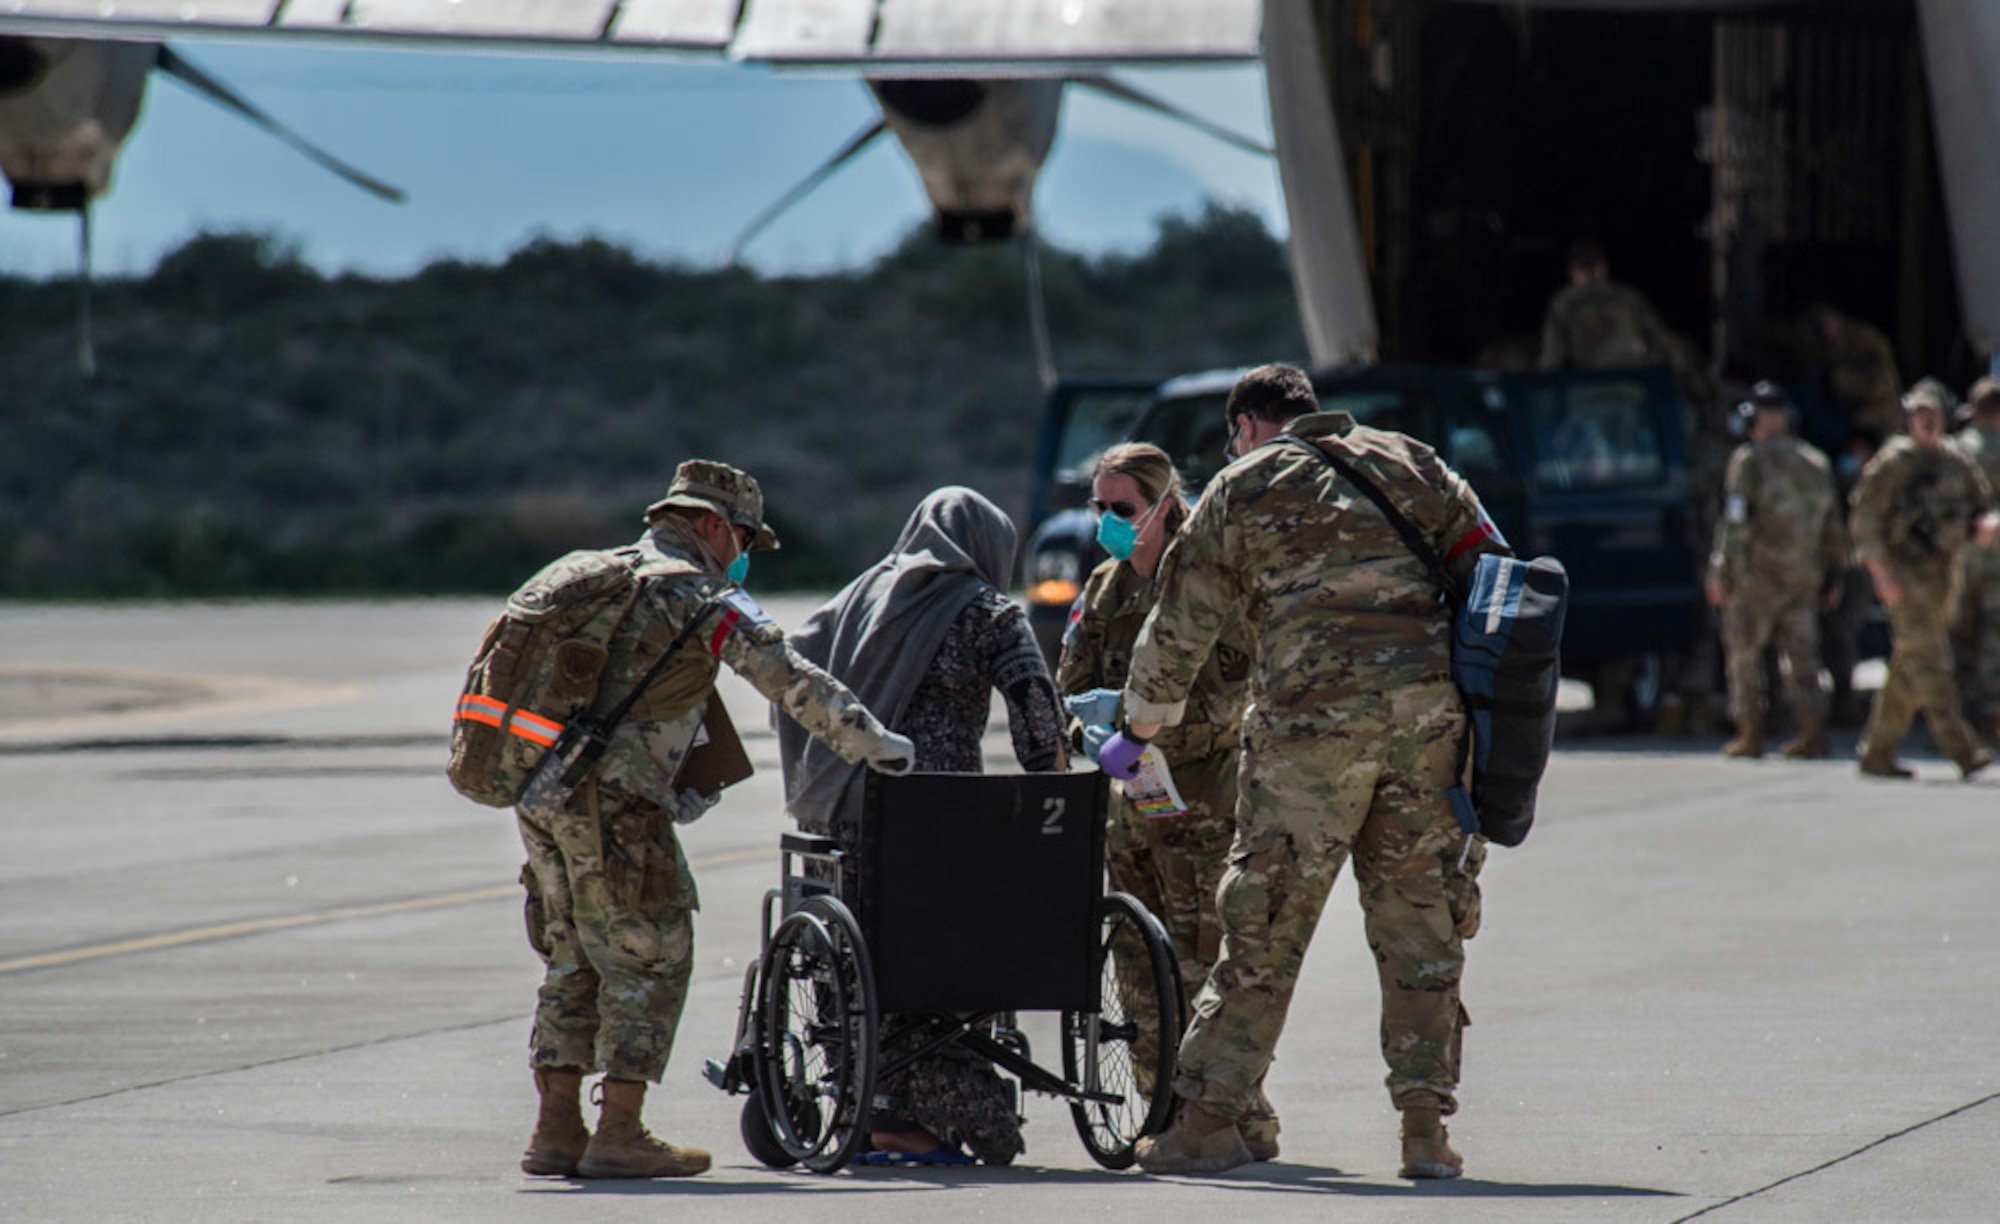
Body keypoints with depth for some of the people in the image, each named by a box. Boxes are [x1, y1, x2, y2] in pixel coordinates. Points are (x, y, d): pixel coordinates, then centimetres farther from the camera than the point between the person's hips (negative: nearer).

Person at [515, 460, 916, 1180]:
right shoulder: (698, 593, -4)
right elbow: (787, 680, -11)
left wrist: (668, 791, 23)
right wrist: (874, 744, -5)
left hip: (542, 792, 8)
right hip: (611, 805, -8)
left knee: (574, 962, 15)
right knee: (649, 961, -1)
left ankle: (556, 1131, 16)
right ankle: (618, 1134, -3)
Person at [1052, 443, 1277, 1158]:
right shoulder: (1105, 589, 15)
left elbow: (1226, 697, -15)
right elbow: (1071, 688, 15)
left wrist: (1130, 714, -24)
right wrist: (1089, 730, -8)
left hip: (1198, 799, -7)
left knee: (1203, 963, -12)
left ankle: (1242, 1117, -8)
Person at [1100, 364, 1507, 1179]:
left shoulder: (1243, 487, 11)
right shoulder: (1409, 462, 20)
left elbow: (1179, 622, 14)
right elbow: (1488, 565, 16)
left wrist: (1138, 731, 25)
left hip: (1313, 714, -3)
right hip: (1432, 706, 3)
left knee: (1265, 925, 3)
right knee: (1422, 918, 9)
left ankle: (1209, 1119, 5)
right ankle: (1425, 1125, 4)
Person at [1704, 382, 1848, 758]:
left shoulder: (1750, 460, -8)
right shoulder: (1816, 463, 11)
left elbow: (1736, 522, -13)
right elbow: (1832, 526, 14)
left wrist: (1720, 572, -10)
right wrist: (1833, 575, 19)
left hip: (1758, 573, -5)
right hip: (1803, 574, 5)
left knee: (1745, 653, 4)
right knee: (1800, 655, 8)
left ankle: (1750, 733, 2)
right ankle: (1813, 730, -1)